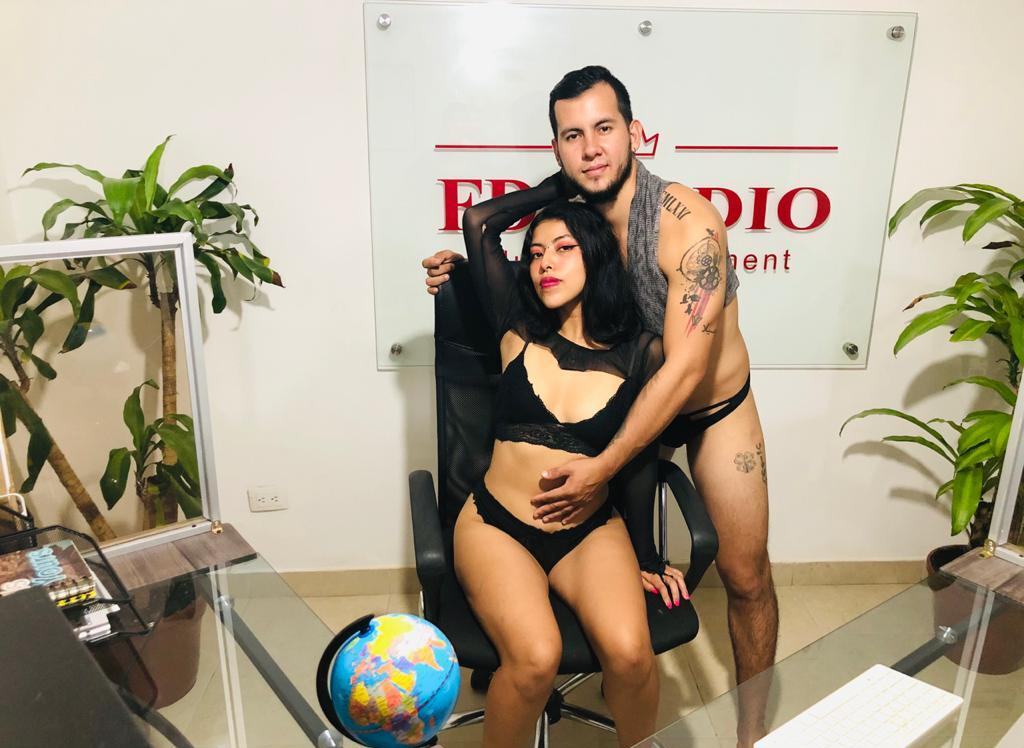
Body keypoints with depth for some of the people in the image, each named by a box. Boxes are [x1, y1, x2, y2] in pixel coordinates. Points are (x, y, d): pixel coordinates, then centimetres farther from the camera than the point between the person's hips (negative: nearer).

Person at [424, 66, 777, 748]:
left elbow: (685, 367, -33)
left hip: (715, 407, -3)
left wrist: (604, 466, -32)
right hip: (629, 393, 4)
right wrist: (466, 271, -12)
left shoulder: (688, 222, -30)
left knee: (746, 577, 5)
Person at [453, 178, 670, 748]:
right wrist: (563, 182, 7)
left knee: (629, 652, -25)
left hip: (592, 531, 1)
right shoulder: (519, 332, 1)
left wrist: (647, 557, 12)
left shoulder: (640, 354, 0)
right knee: (535, 658, -27)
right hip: (497, 526, 0)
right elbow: (479, 222, -4)